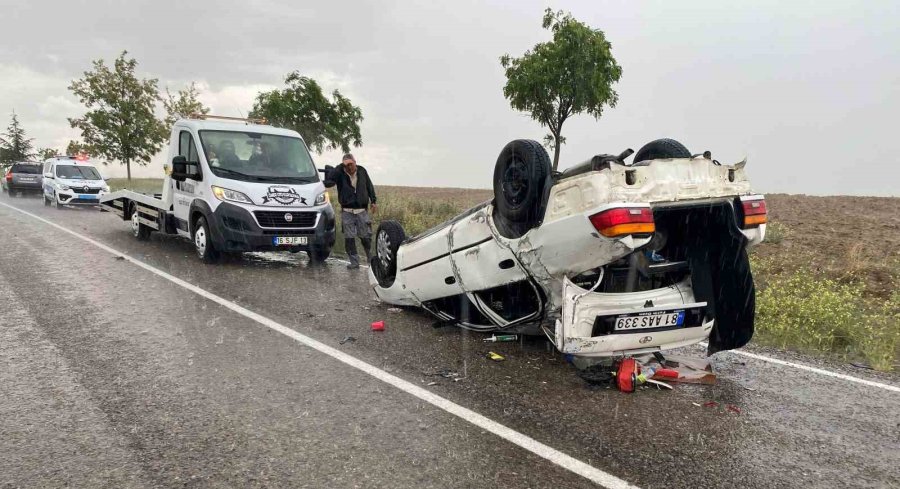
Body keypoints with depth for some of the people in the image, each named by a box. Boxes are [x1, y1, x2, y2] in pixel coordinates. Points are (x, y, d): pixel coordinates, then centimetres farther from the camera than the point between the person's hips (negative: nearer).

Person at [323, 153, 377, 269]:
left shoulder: (362, 171, 2)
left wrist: (373, 201, 11)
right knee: (349, 237, 0)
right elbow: (328, 183, -23)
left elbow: (369, 186, 15)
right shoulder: (339, 173, -6)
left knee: (365, 236, 6)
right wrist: (339, 167, -26)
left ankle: (370, 258, 28)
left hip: (362, 210, 1)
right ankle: (354, 262, 9)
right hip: (347, 211, -1)